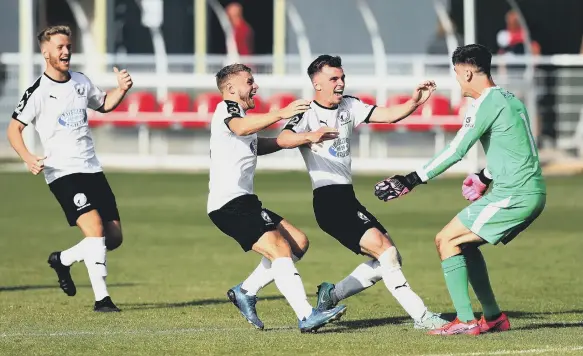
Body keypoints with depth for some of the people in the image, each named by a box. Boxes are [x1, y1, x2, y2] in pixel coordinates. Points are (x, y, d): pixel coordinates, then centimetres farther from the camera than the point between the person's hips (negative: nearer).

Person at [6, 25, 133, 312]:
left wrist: (121, 90, 7)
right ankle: (101, 298, -18)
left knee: (114, 237, 5)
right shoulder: (38, 91, -8)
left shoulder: (81, 81, 10)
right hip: (62, 173, -7)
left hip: (92, 169, 7)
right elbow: (14, 128, -4)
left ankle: (62, 260, 27)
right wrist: (27, 157, -21)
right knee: (95, 228, -23)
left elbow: (103, 104, 28)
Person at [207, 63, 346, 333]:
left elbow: (260, 145, 33)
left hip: (243, 201, 10)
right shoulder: (227, 108, -4)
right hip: (230, 203, -10)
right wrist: (281, 114, -40)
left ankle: (246, 291, 10)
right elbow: (241, 128, -27)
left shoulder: (238, 114, 27)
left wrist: (307, 138, 22)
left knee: (298, 242, 9)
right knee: (280, 250, -20)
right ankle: (306, 316, -28)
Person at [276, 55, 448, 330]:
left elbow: (389, 115, 3)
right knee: (385, 251, -17)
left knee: (388, 258, 6)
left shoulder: (349, 106, 13)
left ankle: (331, 295, 16)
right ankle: (420, 316, -17)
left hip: (348, 199, 9)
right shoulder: (308, 113, -8)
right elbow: (282, 140, -26)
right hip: (328, 201, -9)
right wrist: (310, 136, -46)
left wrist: (415, 101, -16)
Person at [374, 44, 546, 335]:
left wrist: (411, 181, -12)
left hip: (513, 195, -9)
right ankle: (493, 317, 18)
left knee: (447, 240, -4)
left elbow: (455, 151, -15)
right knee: (464, 243, 19)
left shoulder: (487, 103, -12)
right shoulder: (510, 100, 16)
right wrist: (486, 175, 40)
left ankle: (465, 320, -9)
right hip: (533, 193, 9)